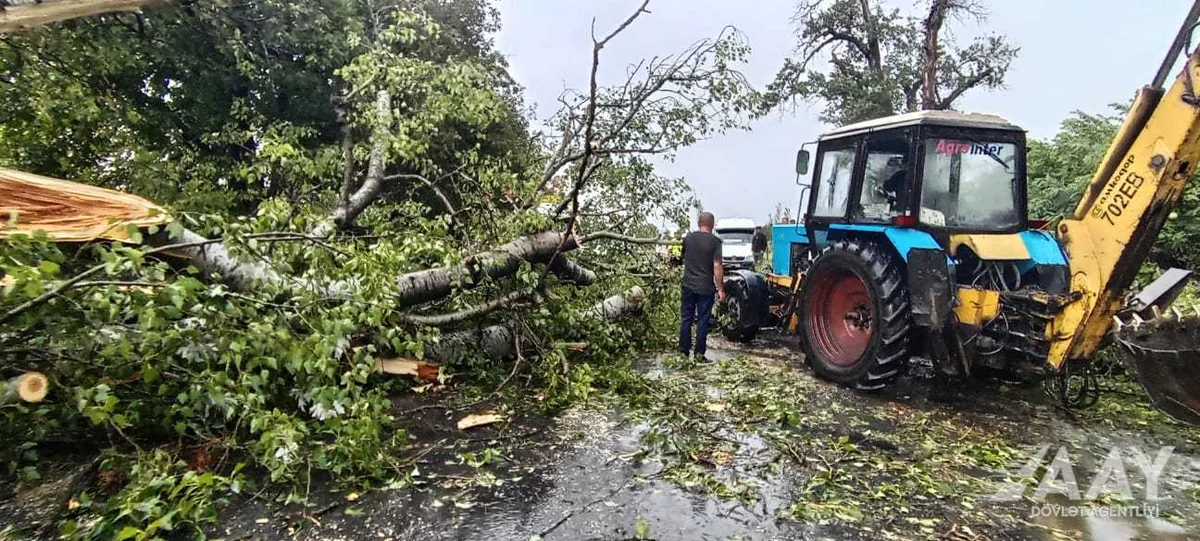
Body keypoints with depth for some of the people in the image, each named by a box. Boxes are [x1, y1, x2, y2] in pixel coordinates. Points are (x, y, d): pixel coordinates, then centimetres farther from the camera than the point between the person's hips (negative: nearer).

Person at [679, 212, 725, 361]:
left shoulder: (688, 238, 3)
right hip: (706, 288, -3)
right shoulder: (715, 241, -9)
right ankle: (699, 353, 8)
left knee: (686, 319, 11)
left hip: (688, 286, 3)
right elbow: (717, 266, -14)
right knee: (703, 321, 5)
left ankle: (684, 351, 15)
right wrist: (720, 289, -9)